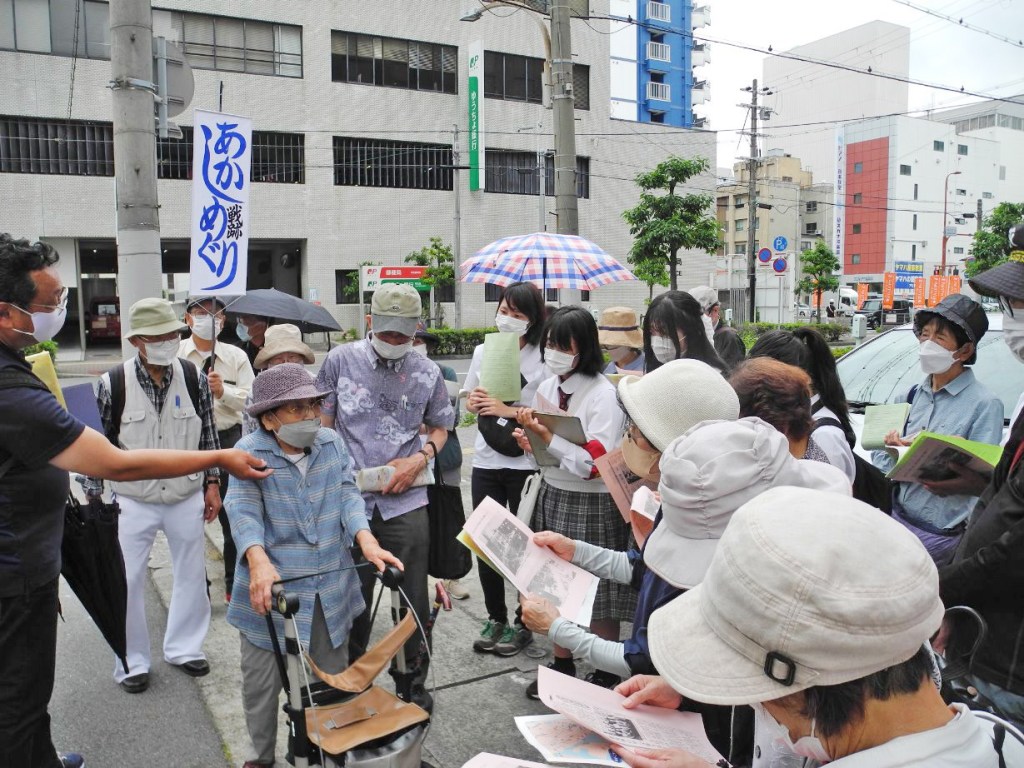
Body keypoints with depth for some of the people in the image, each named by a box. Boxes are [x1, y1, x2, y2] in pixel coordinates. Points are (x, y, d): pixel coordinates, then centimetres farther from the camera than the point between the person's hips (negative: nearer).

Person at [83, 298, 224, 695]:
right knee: (127, 583, 6)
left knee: (192, 574, 14)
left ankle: (183, 647, 35)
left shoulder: (194, 378, -6)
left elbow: (208, 434, 4)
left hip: (187, 498, 2)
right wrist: (93, 497, -1)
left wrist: (212, 484, 4)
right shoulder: (112, 384, -12)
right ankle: (132, 662, 26)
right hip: (132, 502, -2)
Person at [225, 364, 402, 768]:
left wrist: (366, 541, -22)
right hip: (274, 584, -3)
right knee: (262, 682, 10)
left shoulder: (332, 443, 1)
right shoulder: (251, 452, -11)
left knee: (333, 677, 17)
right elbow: (243, 508, -22)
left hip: (329, 586, 4)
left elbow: (348, 493, -5)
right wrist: (258, 561, -39)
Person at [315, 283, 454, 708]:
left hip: (405, 502, 1)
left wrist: (420, 459, -4)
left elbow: (440, 427, 15)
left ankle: (415, 684, 27)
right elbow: (322, 426, 5)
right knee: (352, 597, 13)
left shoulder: (427, 373, 4)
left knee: (414, 599, 6)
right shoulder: (341, 360, 1)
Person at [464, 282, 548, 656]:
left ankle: (523, 623, 24)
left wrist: (511, 411, -19)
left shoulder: (544, 359, -7)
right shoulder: (483, 352, 9)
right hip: (486, 463, 5)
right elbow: (469, 400, 16)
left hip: (526, 465, -4)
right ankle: (495, 618, 29)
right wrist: (476, 402, -6)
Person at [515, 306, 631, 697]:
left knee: (597, 595, 5)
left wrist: (547, 437, -24)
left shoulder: (604, 394, -17)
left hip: (591, 503, -7)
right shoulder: (546, 388, 4)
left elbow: (595, 464, -24)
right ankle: (562, 667, 35)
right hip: (551, 495, 7)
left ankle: (604, 677, 26)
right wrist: (528, 440, -3)